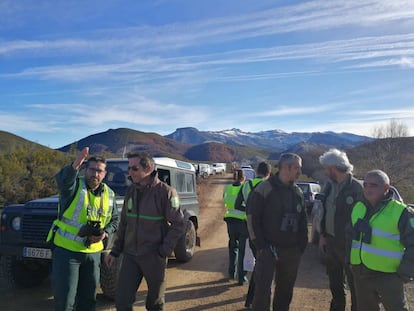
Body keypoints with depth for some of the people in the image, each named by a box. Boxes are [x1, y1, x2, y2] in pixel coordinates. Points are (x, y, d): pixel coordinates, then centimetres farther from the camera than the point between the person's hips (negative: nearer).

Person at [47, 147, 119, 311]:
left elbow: (114, 219, 15)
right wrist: (75, 165, -54)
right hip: (66, 250, -4)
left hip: (93, 252, 4)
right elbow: (62, 179, -33)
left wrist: (105, 233, -6)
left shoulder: (109, 194, 5)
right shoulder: (73, 185, -9)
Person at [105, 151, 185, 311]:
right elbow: (124, 224, 12)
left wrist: (163, 252, -15)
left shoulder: (166, 192, -13)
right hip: (130, 255, 4)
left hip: (153, 257, -4)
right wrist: (114, 251, 10)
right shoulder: (131, 191, 5)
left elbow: (178, 225, -13)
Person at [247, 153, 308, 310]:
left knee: (286, 290, 14)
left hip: (292, 252, 6)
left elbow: (303, 222, 17)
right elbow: (252, 220, -9)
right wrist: (261, 246, -12)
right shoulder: (264, 189, -9)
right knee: (263, 290, -4)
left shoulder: (298, 193, 10)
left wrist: (301, 246, 9)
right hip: (268, 250, -5)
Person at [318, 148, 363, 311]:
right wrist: (322, 234, 8)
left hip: (349, 244, -7)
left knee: (354, 284, 6)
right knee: (334, 282, 21)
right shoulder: (329, 185, 5)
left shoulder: (356, 188, -17)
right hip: (330, 241, 7)